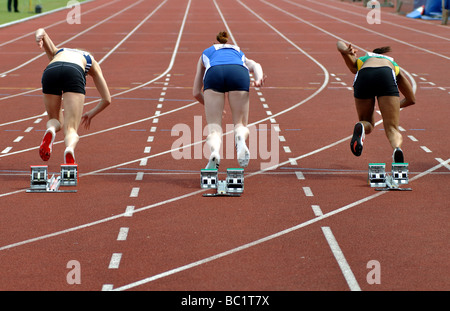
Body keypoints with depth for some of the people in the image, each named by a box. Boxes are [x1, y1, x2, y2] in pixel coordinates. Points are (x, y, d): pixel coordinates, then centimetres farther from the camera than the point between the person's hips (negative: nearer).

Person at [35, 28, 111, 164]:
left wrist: (39, 36, 0)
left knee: (55, 120, 25)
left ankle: (50, 131, -13)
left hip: (50, 71, 2)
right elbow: (107, 99, 34)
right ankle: (70, 148, -40)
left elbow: (42, 31, 24)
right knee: (71, 130, -4)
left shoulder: (56, 52, 43)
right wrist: (91, 114, 51)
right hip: (74, 74, -2)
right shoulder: (92, 63, 39)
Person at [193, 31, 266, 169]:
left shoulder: (206, 54, 42)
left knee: (214, 128, 2)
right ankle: (241, 138, -25)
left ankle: (214, 150, -33)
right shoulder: (240, 53, 43)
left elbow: (196, 92, 38)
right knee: (240, 125, 12)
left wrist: (209, 105, 54)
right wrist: (259, 80, -3)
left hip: (214, 73, 0)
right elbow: (255, 66, 17)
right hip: (239, 73, 1)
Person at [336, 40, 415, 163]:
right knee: (392, 130, 2)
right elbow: (411, 99, 44)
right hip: (387, 79, -1)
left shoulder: (359, 62, 41)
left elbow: (340, 43, 22)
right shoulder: (395, 66, 43)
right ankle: (397, 148, -34)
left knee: (368, 124, 23)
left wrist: (345, 51, 0)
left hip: (363, 79, 1)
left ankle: (360, 128, -15)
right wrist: (396, 106, 62)